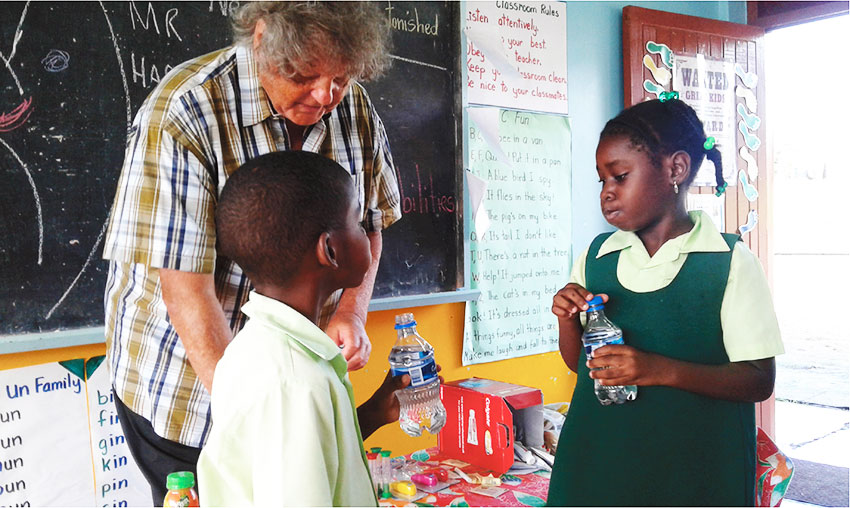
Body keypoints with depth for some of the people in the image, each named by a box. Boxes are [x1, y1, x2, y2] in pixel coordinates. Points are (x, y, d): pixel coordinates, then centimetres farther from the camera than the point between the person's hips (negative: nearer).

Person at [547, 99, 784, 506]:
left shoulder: (729, 261, -9)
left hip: (692, 467, -3)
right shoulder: (595, 256, 3)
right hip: (599, 456, 4)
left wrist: (661, 370, -24)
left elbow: (759, 380, -11)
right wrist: (568, 320, -11)